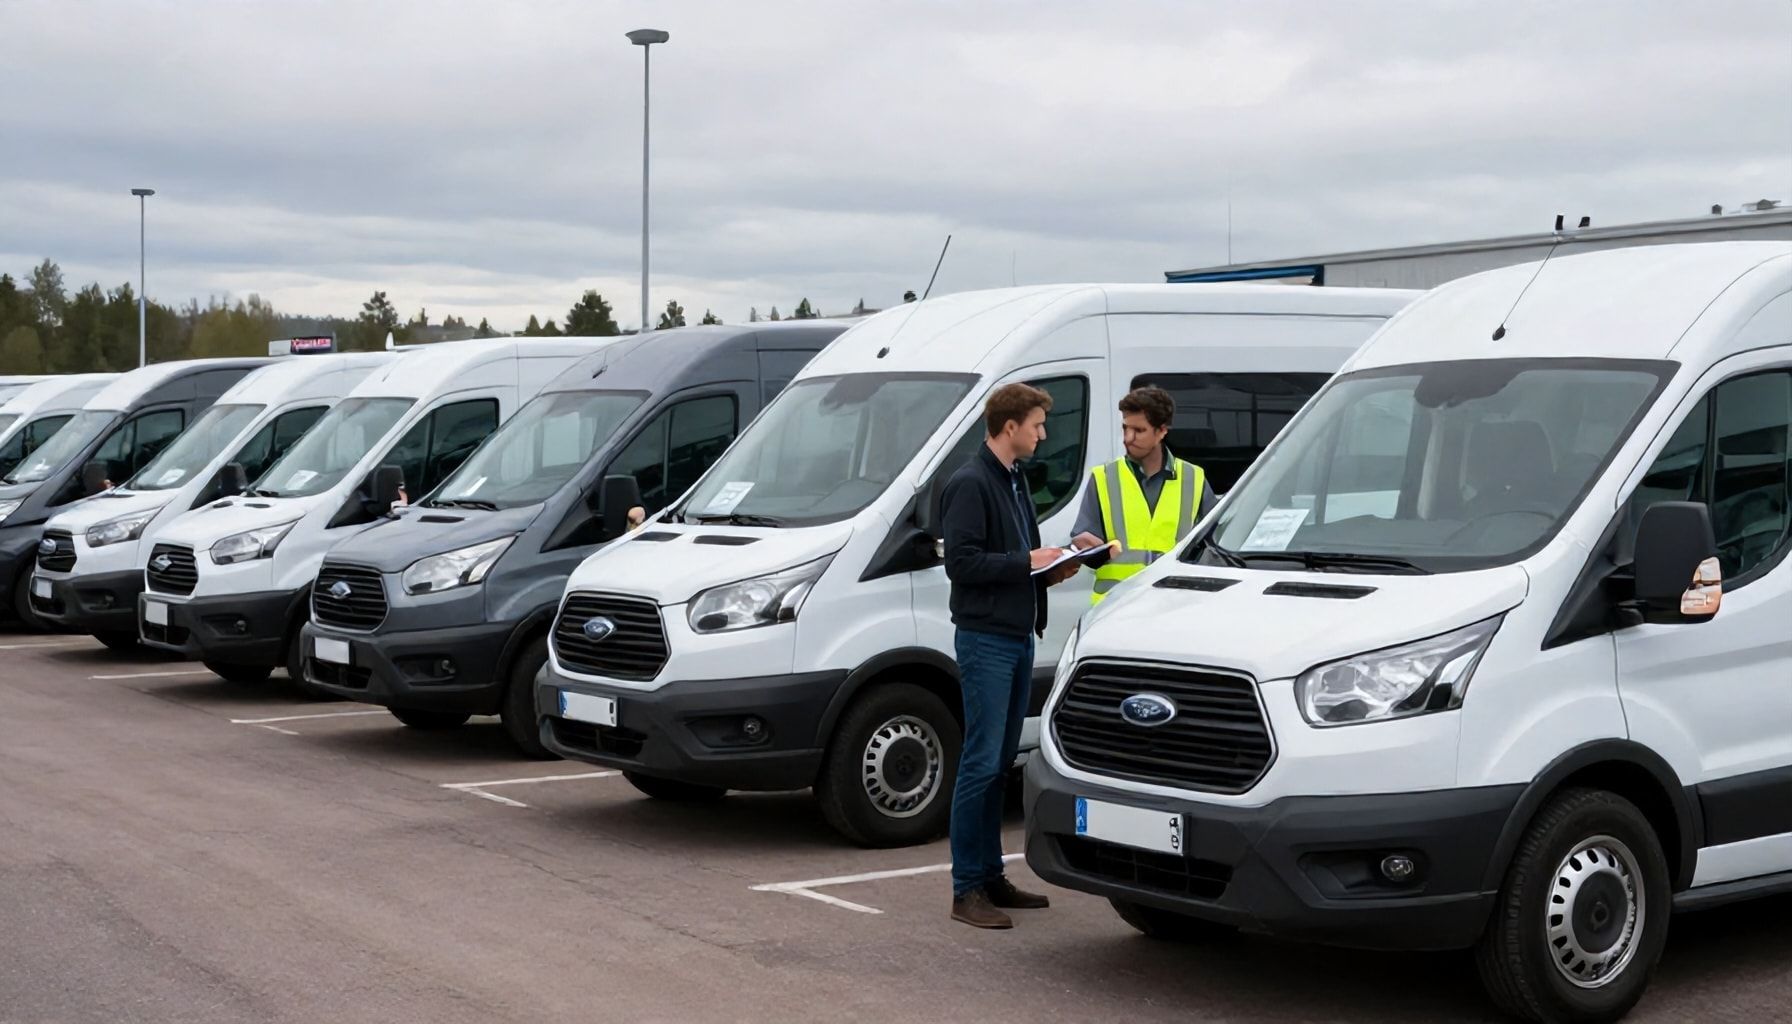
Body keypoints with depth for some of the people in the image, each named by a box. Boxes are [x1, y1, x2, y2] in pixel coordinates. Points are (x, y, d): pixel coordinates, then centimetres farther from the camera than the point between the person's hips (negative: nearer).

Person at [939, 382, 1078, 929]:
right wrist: (1027, 562, -16)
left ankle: (991, 878, 20)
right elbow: (961, 561, -19)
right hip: (985, 640, -9)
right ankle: (967, 889, -3)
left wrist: (1051, 570, 7)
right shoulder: (970, 483, -12)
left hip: (1019, 637, 9)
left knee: (1001, 762, 13)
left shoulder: (1014, 482, 17)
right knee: (982, 764, -8)